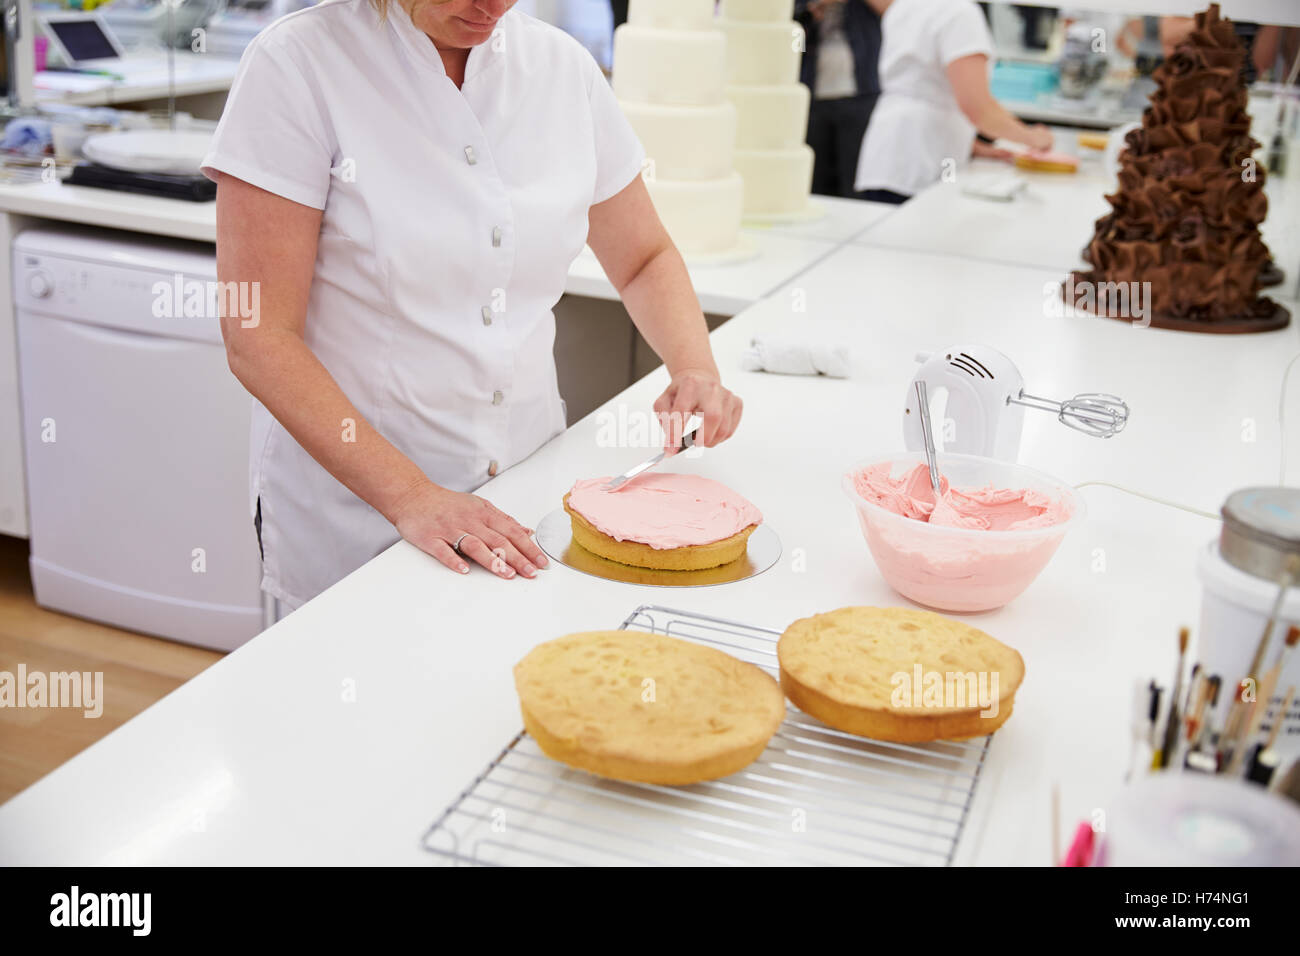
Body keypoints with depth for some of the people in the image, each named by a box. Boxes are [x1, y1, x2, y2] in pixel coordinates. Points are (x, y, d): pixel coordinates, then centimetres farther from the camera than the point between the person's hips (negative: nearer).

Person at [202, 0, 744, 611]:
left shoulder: (560, 65, 0)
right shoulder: (298, 62, -13)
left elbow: (645, 259, 12)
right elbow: (257, 339, -17)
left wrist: (695, 369, -7)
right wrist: (409, 495, -23)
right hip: (356, 507, -4)